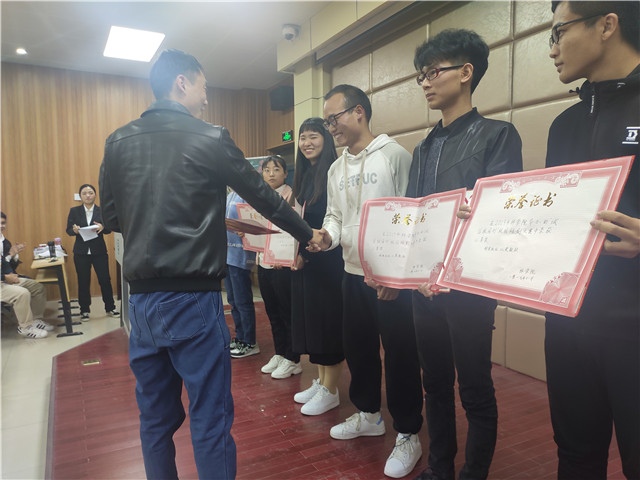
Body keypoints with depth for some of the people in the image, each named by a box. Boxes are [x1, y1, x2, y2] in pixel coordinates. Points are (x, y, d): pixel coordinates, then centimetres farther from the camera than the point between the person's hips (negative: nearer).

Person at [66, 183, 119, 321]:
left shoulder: (102, 211, 3)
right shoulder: (74, 211, 4)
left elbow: (109, 229, -1)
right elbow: (68, 230, 2)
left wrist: (102, 227, -24)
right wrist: (74, 230, -21)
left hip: (99, 251, 0)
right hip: (81, 252, 0)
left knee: (105, 279, 1)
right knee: (83, 282, 6)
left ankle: (110, 307, 15)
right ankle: (84, 310, 19)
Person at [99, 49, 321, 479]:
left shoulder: (118, 142, 6)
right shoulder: (209, 139, -7)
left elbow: (112, 218, 12)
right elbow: (264, 197, 0)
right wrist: (307, 234, 15)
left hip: (141, 298, 6)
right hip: (192, 298, -6)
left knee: (155, 417, 19)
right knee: (210, 419, 6)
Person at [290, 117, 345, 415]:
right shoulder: (303, 175, 15)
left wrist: (306, 250, -17)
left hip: (328, 259, -8)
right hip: (303, 261, 8)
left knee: (328, 320, 0)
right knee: (309, 318, 13)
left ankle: (330, 391, 13)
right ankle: (320, 381, 27)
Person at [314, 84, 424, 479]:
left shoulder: (395, 155, -8)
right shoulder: (336, 169, 14)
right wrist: (327, 235, -9)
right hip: (353, 274, 7)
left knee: (400, 355, 1)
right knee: (358, 348, 17)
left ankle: (409, 435, 20)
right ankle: (368, 415, 39)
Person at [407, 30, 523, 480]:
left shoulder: (497, 135, -3)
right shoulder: (424, 148, 16)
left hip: (468, 287, -6)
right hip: (424, 286, 6)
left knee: (475, 391, 5)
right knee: (435, 384, 16)